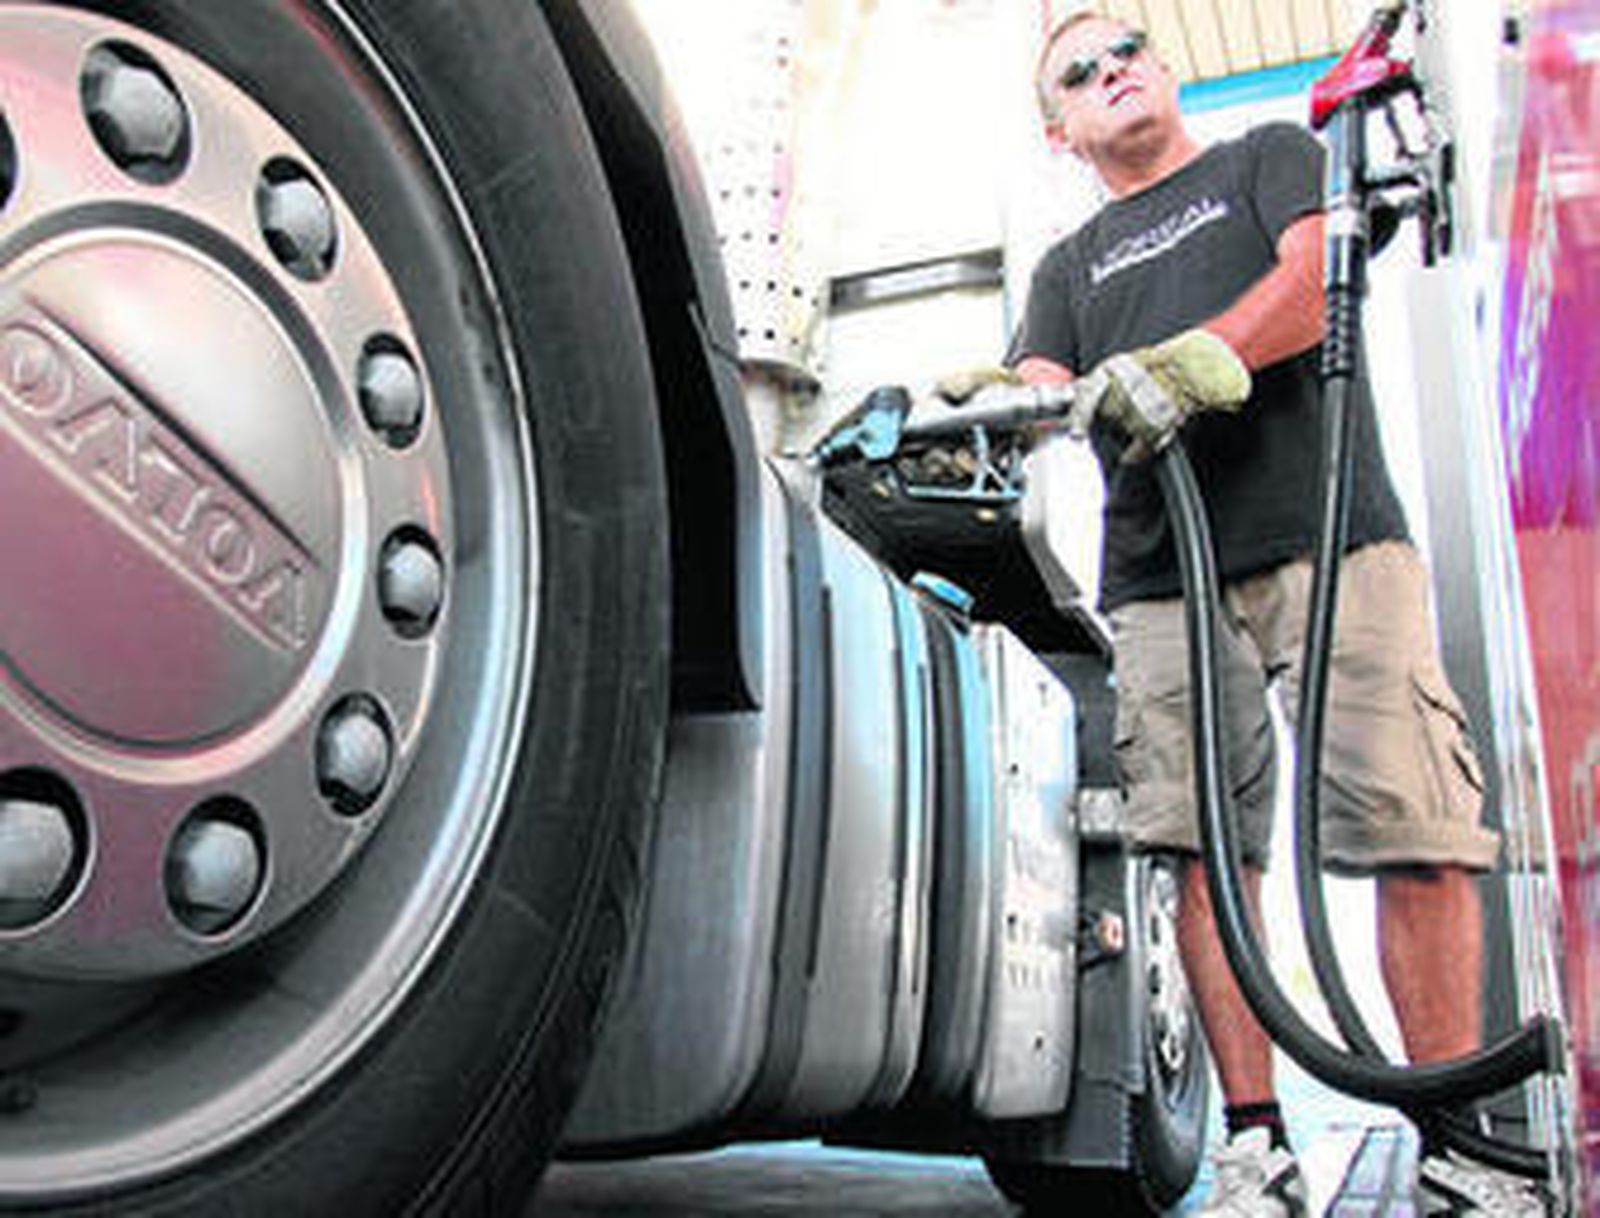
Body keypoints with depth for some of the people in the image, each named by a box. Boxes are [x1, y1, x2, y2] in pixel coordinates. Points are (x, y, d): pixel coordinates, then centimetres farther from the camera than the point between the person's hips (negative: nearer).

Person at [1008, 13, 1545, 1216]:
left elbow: (1322, 278, 1)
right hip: (1162, 578, 3)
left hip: (1330, 535, -2)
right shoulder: (1069, 267, 29)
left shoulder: (1272, 157, 22)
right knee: (1201, 854, -8)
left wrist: (1185, 362, -17)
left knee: (1416, 830, -12)